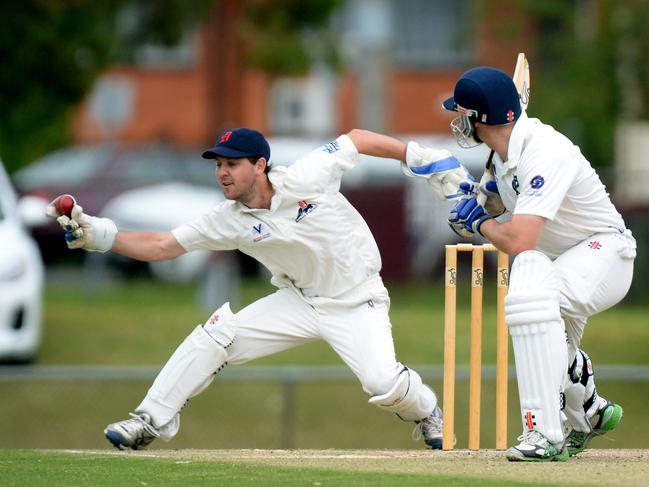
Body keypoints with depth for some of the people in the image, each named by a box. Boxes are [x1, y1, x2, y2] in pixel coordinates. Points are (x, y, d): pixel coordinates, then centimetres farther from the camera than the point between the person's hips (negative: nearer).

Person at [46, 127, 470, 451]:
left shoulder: (307, 178, -21)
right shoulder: (229, 221, -10)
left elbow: (356, 139, -8)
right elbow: (161, 247, -10)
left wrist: (424, 158, -9)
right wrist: (97, 235, -22)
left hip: (356, 303, -4)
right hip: (300, 302, 4)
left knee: (384, 383, -24)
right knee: (215, 335, -14)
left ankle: (426, 414, 12)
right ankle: (151, 423, -4)